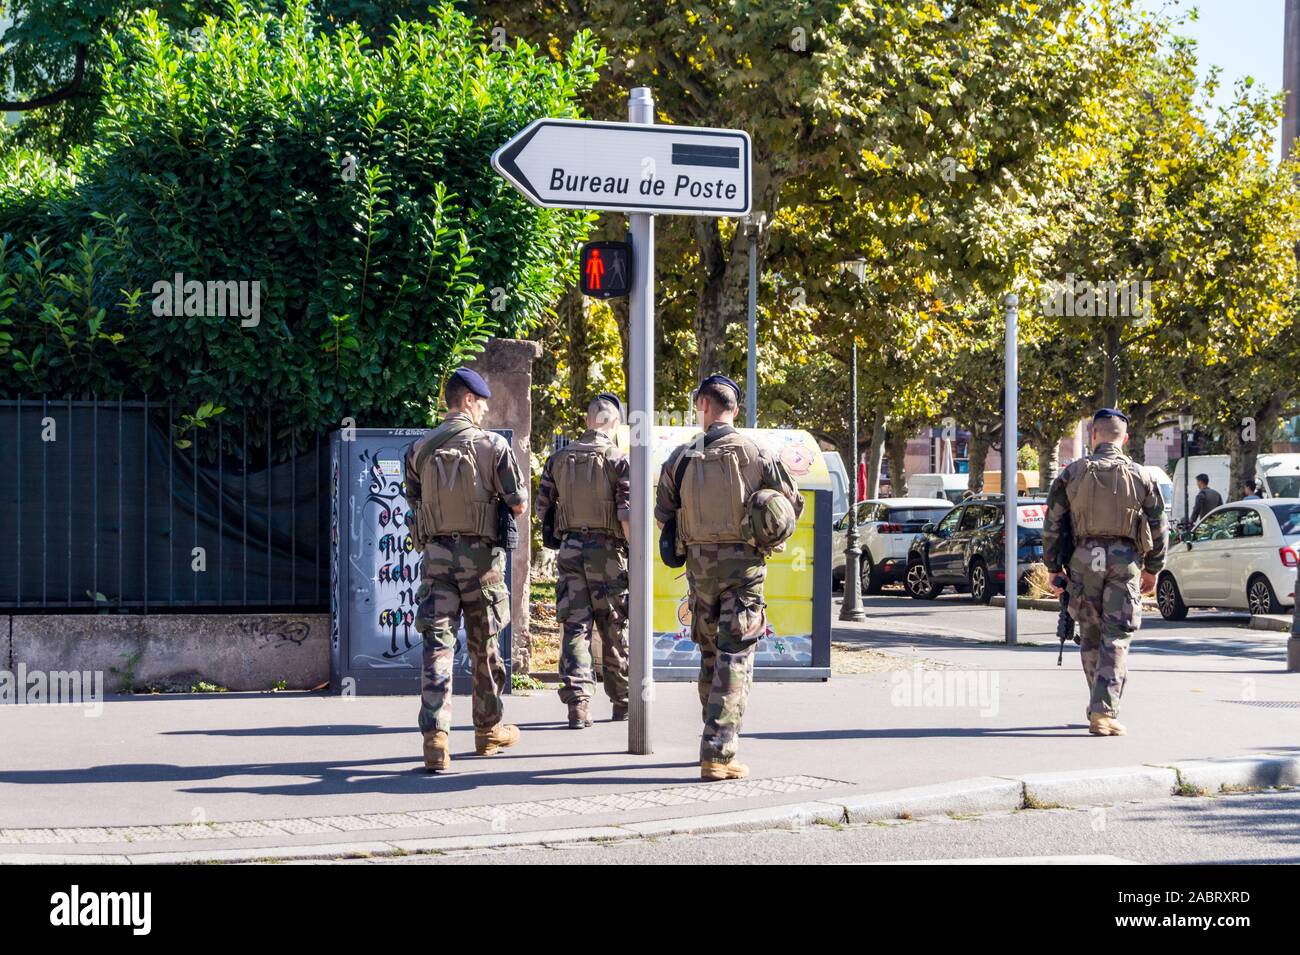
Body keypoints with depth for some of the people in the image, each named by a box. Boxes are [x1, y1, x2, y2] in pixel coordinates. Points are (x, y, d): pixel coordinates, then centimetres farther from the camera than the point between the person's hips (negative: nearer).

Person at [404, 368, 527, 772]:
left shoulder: (419, 449, 4)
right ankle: (489, 730, 28)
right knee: (483, 646, 13)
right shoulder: (493, 446, -7)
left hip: (435, 553, 2)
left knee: (437, 643, -1)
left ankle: (435, 737, -15)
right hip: (480, 554, -2)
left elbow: (415, 502, 13)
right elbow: (519, 505, -4)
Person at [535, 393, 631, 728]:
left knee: (575, 628, 2)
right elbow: (627, 514, -13)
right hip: (607, 550, -2)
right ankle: (622, 701, 19)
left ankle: (577, 703, -9)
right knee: (615, 630, 9)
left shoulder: (559, 458, 6)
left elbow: (542, 507, 8)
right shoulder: (619, 460, -6)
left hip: (570, 549, 3)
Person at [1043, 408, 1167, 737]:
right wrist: (1152, 570, 17)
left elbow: (1052, 525, 2)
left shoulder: (1072, 474, 2)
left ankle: (1099, 707, 23)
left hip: (1084, 561, 1)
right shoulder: (1140, 476, 2)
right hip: (1125, 562, -1)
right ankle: (1104, 711, -13)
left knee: (1091, 636, 14)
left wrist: (1053, 568, 10)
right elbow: (1159, 528, 6)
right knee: (1116, 639, -1)